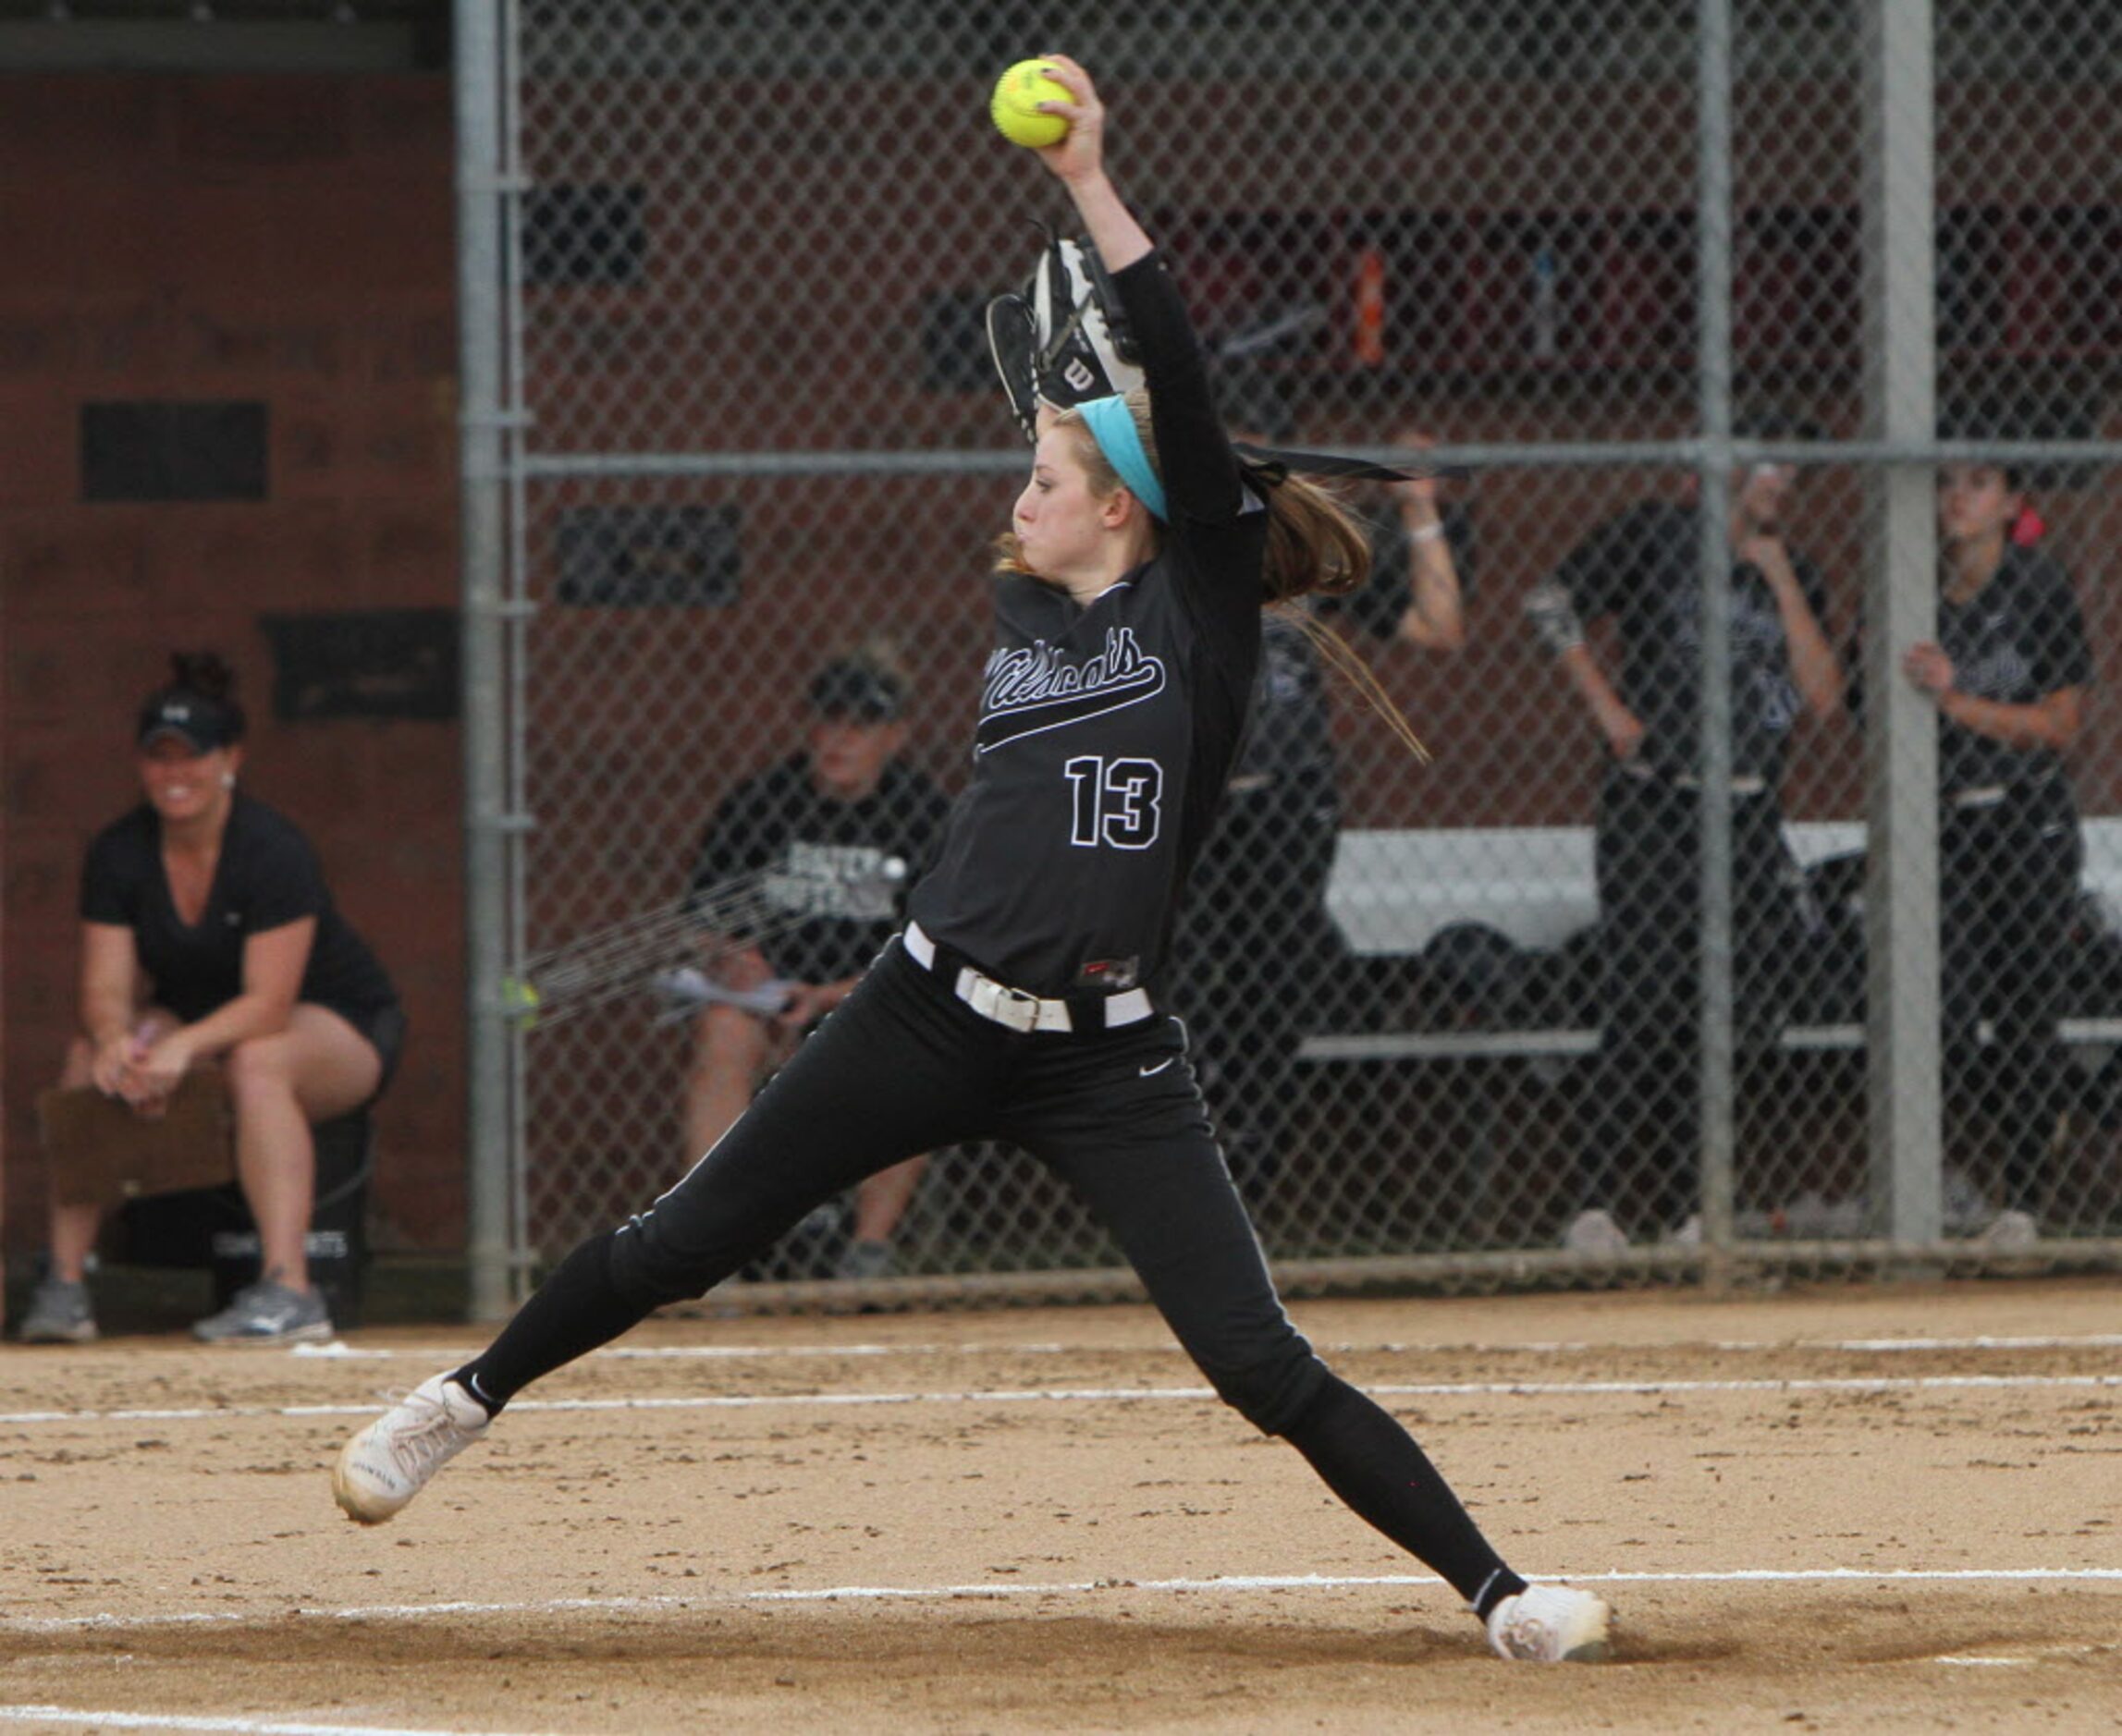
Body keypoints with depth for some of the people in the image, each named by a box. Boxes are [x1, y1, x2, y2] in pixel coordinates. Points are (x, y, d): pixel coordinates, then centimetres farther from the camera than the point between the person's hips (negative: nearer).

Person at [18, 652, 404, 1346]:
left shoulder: (273, 849, -24)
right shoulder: (117, 853, -8)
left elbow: (269, 1003, -30)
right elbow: (107, 987, -13)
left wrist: (184, 1047, -46)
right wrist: (117, 1042, -37)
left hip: (342, 1025, -5)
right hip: (194, 1019, 5)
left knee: (257, 1061, -38)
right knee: (88, 1056, -21)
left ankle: (288, 1291, -45)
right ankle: (65, 1284, -23)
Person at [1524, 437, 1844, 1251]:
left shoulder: (1794, 578, 15)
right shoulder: (1659, 533, 2)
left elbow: (1823, 696, 3)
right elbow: (1551, 602, -2)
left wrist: (1780, 581, -1)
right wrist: (1605, 704, -9)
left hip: (1748, 819, 5)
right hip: (1652, 810, -5)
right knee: (1642, 1009, -13)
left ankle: (1678, 1204, 9)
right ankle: (1596, 1203, -13)